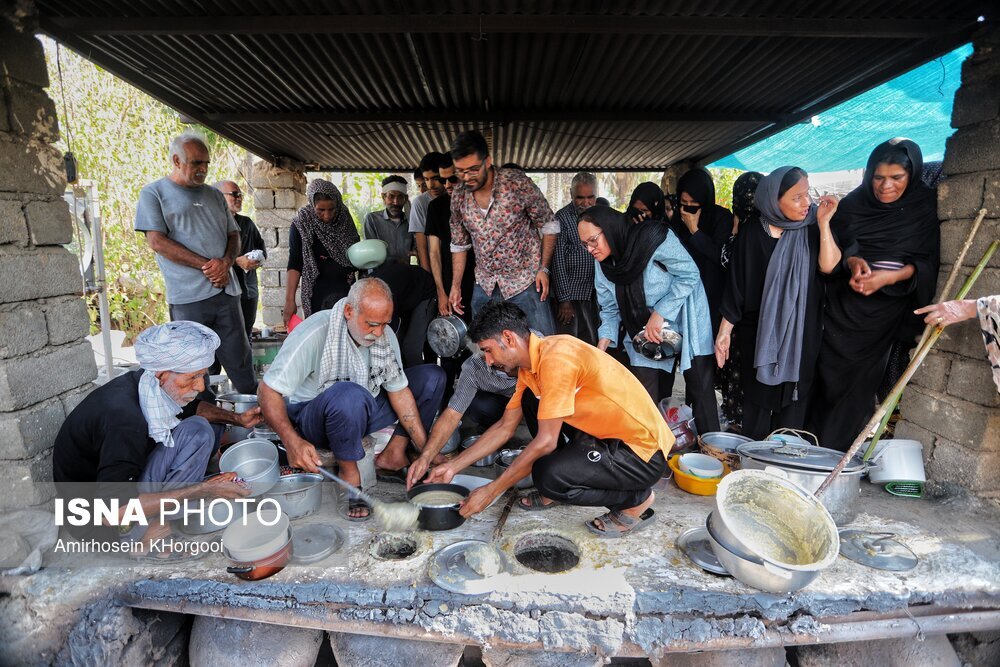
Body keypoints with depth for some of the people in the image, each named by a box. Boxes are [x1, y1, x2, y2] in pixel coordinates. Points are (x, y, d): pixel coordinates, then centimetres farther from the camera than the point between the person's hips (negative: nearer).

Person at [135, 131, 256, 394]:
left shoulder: (214, 195, 17)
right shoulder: (153, 193, 4)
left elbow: (233, 235, 17)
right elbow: (157, 242, -6)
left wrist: (226, 262, -5)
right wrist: (206, 265, -12)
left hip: (226, 290, 4)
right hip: (188, 296, -4)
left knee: (240, 359, 6)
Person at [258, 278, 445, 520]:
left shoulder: (385, 335, -9)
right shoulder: (315, 333, -25)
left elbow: (399, 391, -7)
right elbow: (268, 391, -23)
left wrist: (426, 450, -12)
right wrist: (292, 441, -38)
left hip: (362, 413, 6)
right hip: (312, 419, -5)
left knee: (431, 377, -8)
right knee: (349, 393, -41)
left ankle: (392, 454, -7)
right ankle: (349, 473, -18)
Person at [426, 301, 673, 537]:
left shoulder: (555, 356, -25)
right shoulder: (528, 367, 4)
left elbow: (546, 442, -23)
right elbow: (504, 427, 12)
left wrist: (490, 491, -16)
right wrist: (453, 466, 11)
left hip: (644, 451, -9)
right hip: (609, 436, 9)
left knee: (549, 475, -27)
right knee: (531, 402, 5)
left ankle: (637, 500, -1)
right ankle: (552, 493, 14)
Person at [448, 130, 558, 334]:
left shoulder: (517, 183, -14)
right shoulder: (459, 196, 0)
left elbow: (549, 225, -5)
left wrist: (543, 269, -11)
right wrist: (456, 286, 7)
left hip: (525, 283, -4)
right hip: (484, 287, 4)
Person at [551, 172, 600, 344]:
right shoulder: (562, 218, -9)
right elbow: (558, 261, -10)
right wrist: (564, 299, -13)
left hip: (594, 293, 5)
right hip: (570, 294, -5)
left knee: (592, 345, 12)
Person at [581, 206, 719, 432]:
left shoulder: (653, 237, -22)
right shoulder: (603, 264, -4)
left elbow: (689, 274, -18)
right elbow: (610, 309, 2)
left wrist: (660, 313, -23)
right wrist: (601, 347, -12)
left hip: (686, 323, -4)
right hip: (645, 336, 5)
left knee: (700, 389, 3)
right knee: (647, 398, 0)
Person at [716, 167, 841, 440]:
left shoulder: (811, 228, 2)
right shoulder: (752, 233, -3)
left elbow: (828, 265, -12)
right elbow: (736, 284, -3)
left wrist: (824, 223, -16)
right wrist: (725, 330, -3)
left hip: (800, 333, 2)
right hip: (758, 332, -1)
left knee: (793, 400, 6)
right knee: (758, 401, 5)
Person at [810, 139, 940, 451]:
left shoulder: (926, 206, 0)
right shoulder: (853, 203, 3)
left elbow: (928, 262, -1)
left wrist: (891, 276, -18)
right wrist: (852, 261, -18)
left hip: (888, 309, -1)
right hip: (843, 305, 1)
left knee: (862, 381, 1)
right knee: (831, 376, 0)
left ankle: (840, 455, 13)